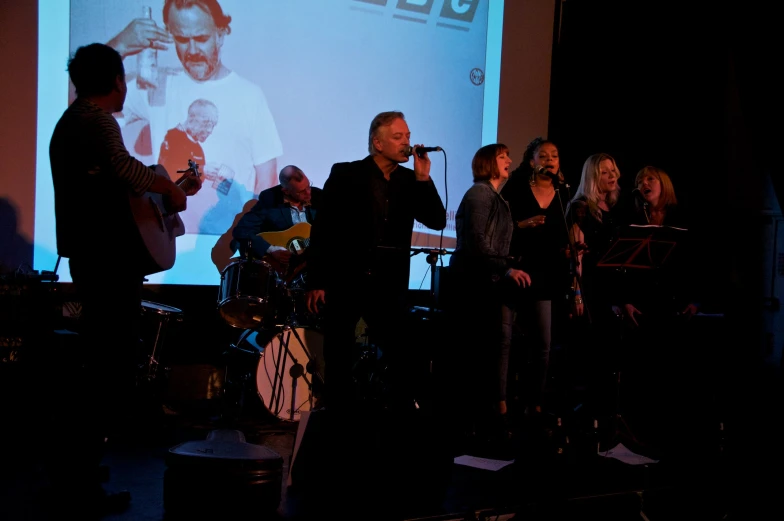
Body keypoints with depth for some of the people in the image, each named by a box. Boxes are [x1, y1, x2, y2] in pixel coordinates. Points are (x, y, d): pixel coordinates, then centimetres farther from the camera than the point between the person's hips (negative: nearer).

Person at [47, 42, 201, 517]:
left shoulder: (69, 121, 19)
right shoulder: (98, 120, -13)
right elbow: (120, 166, -34)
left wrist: (165, 188, 25)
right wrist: (167, 184, -17)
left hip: (89, 256, 11)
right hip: (111, 260, -11)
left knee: (99, 362, 21)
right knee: (114, 372, -6)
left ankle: (71, 463, 31)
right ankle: (80, 482, -1)